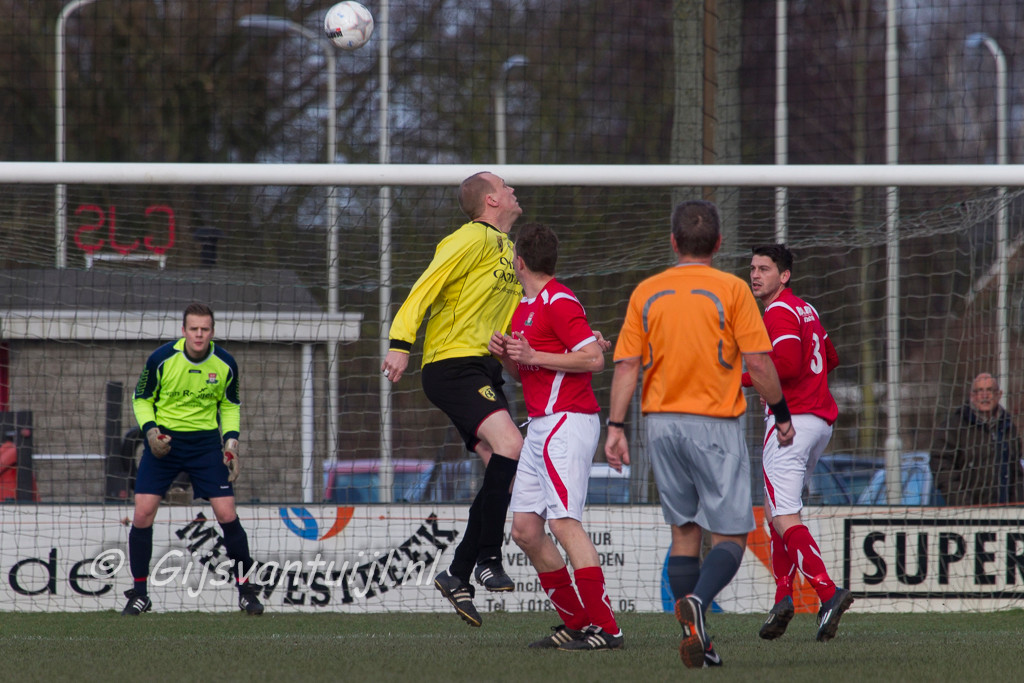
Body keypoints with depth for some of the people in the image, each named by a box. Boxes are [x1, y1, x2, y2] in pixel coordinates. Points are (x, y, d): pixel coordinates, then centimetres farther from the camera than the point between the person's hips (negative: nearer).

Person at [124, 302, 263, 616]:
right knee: (142, 514, -10)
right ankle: (139, 594, 4)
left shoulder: (226, 364, -6)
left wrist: (231, 440, -2)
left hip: (206, 443, 1)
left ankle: (246, 591, 8)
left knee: (227, 515, -8)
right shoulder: (161, 359, -12)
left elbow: (230, 405, 11)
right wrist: (150, 429, -16)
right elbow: (141, 399, 1)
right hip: (164, 441, -1)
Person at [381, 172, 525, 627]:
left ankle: (458, 575, 8)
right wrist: (401, 343, -23)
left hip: (483, 369, 9)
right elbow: (425, 287, -13)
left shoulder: (507, 249, 22)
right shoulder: (474, 239, -6)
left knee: (504, 474, 1)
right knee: (509, 445, -25)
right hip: (452, 363, -9)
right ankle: (488, 560, -21)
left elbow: (509, 328, 27)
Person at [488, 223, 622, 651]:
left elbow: (594, 358, -18)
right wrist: (505, 353, 8)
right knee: (525, 528, 6)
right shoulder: (524, 307, 19)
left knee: (564, 522, -18)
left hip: (567, 422, -10)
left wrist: (533, 356, -17)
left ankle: (606, 628, -20)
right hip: (541, 425, 10)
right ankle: (577, 622, 10)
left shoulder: (558, 302, -10)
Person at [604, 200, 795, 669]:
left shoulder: (646, 292, 5)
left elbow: (626, 366, 0)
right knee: (732, 535, 0)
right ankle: (697, 603, -28)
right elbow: (758, 364, -7)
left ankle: (696, 641, 9)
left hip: (661, 422, 4)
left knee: (684, 532, 13)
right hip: (714, 424, -4)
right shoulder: (731, 290, -5)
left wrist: (615, 427, 0)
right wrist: (781, 414, 5)